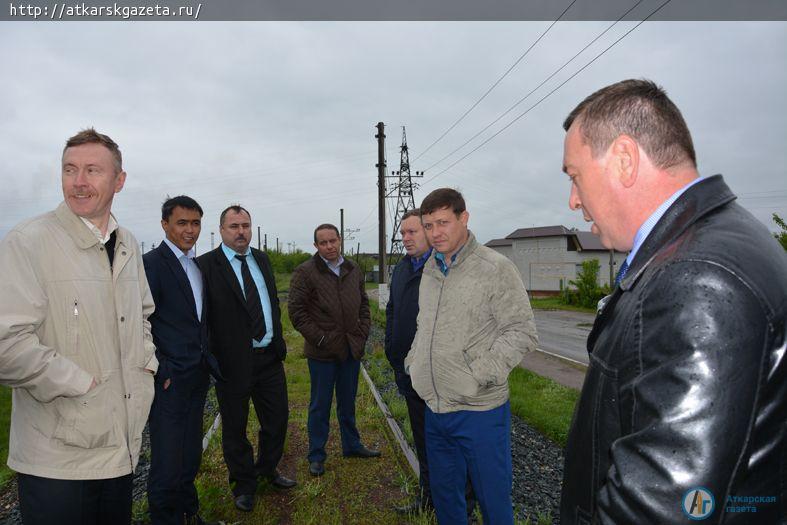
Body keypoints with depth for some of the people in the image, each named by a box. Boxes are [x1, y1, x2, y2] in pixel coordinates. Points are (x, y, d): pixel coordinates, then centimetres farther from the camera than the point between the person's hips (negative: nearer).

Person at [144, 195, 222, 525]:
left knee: (190, 456, 19)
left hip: (198, 375, 7)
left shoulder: (199, 265, 11)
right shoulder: (151, 263, -12)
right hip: (170, 380, -7)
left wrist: (207, 360, 12)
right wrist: (160, 372, -16)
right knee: (167, 462, 2)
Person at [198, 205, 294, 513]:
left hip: (269, 357, 6)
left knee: (277, 419, 18)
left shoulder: (261, 259, 9)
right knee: (235, 428, 14)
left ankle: (267, 469, 44)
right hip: (234, 361, -5)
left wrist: (277, 339, 12)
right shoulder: (207, 265, -10)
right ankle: (244, 484, 36)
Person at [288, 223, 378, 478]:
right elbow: (296, 311, -11)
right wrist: (319, 339, -14)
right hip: (322, 351, -5)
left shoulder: (353, 270, 7)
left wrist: (363, 330, 4)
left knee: (348, 402, 20)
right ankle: (316, 456, 24)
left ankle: (351, 445, 37)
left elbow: (363, 302, 16)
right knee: (320, 405, 8)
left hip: (352, 348, 5)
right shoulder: (305, 272, -11)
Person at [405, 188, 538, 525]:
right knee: (443, 495, 22)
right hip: (434, 409, 6)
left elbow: (522, 333, -14)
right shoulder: (429, 272, 8)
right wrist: (414, 363, 9)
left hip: (479, 411, -6)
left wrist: (479, 375, -19)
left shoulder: (495, 269, -12)